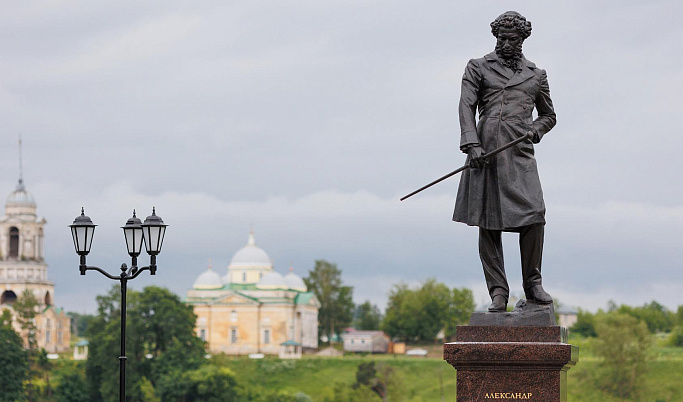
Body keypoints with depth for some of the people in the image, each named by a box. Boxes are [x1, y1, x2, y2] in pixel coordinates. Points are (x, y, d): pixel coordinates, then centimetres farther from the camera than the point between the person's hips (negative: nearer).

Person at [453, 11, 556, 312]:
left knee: (533, 215, -16)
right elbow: (466, 106, 1)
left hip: (520, 153, 1)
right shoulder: (478, 67, 13)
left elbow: (549, 115, 28)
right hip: (485, 151, -1)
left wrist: (537, 129, 5)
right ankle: (498, 292, 2)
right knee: (488, 224, -3)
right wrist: (472, 144, -14)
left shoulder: (536, 75, 19)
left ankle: (532, 284, 0)